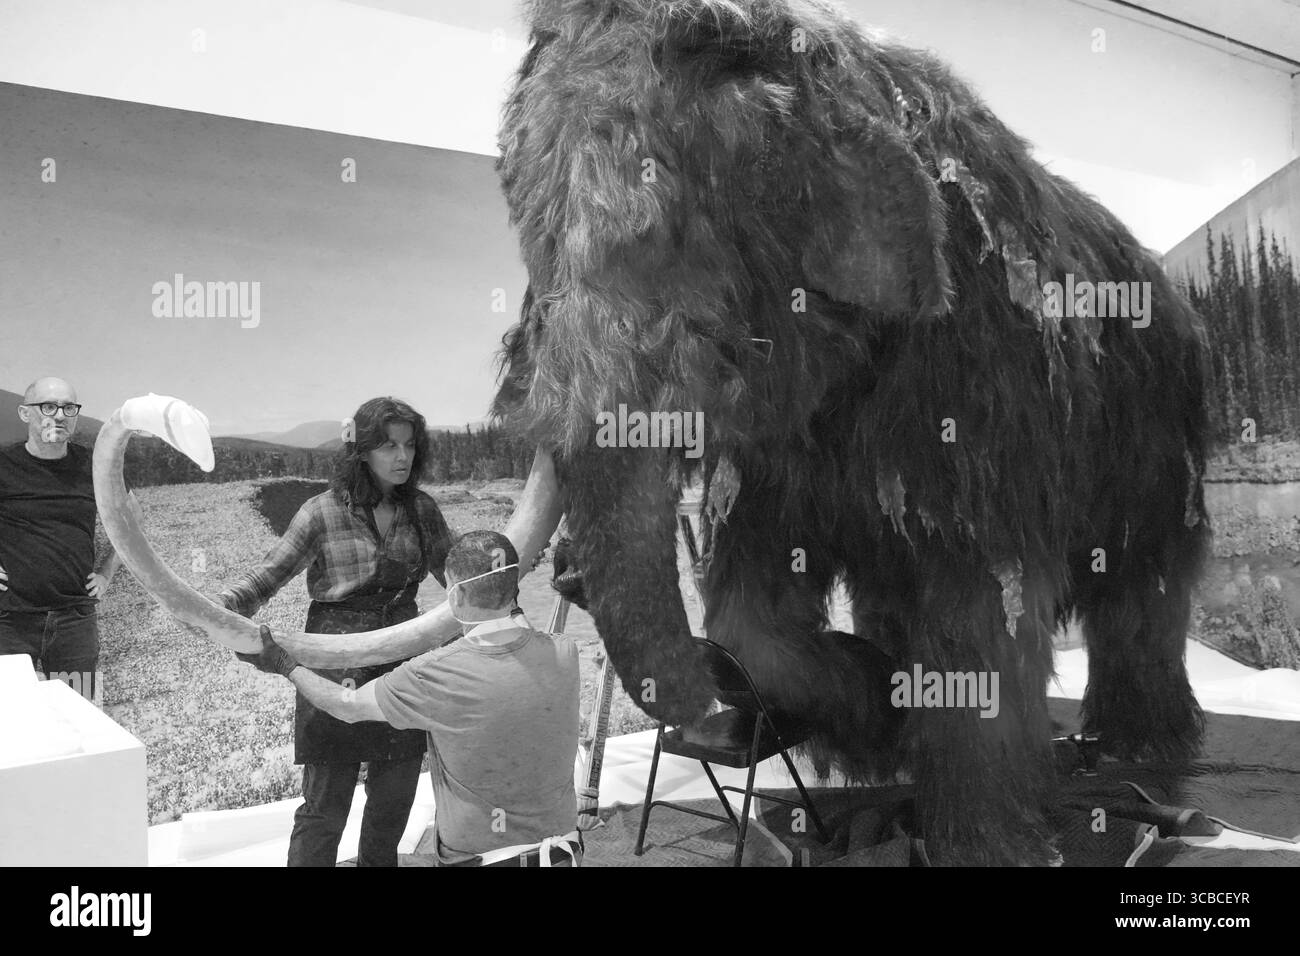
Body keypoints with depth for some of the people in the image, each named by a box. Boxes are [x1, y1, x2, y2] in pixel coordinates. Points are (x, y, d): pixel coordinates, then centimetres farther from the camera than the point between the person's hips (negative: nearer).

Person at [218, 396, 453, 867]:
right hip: (338, 665, -4)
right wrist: (218, 607, -22)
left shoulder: (421, 510, 5)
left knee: (394, 799, 14)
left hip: (403, 666, 4)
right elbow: (267, 576, -6)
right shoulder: (322, 513, -8)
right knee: (324, 807, -1)